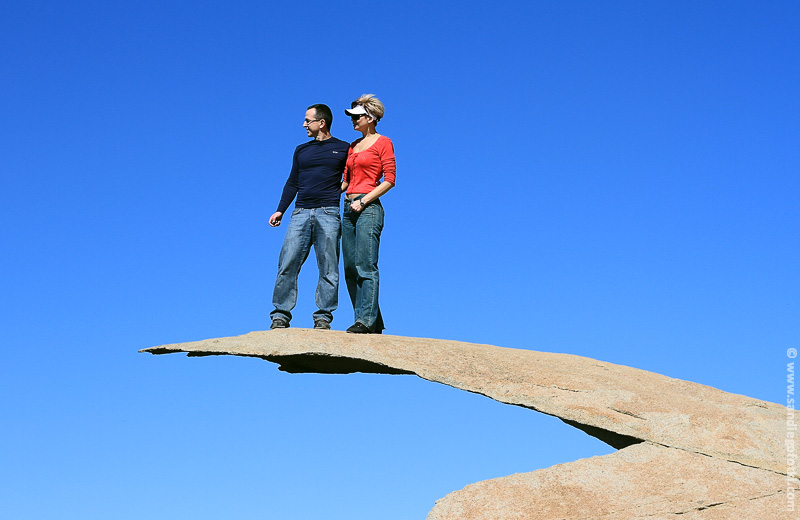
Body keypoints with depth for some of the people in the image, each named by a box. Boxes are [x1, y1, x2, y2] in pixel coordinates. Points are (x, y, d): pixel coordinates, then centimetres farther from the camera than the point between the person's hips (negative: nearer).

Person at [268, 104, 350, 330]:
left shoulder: (343, 149, 9)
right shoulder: (301, 150, 21)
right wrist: (280, 210, 13)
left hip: (329, 213, -3)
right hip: (301, 213, 3)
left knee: (328, 268, -4)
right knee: (287, 264, -6)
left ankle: (323, 317, 0)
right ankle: (281, 315, -3)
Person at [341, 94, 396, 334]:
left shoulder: (383, 143, 1)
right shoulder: (353, 146, 21)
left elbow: (389, 180, -7)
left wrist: (363, 201, -13)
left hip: (368, 208, -8)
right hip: (349, 208, 8)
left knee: (365, 266, -14)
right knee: (350, 268, 4)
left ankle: (366, 319, -14)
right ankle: (373, 322, 7)